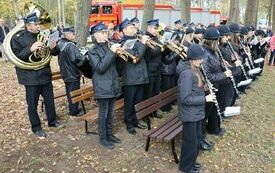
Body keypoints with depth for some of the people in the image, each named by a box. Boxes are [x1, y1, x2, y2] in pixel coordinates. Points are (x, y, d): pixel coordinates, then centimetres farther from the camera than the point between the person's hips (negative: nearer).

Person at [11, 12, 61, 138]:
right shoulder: (18, 38, -9)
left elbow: (54, 53, 13)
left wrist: (53, 48, -11)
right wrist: (30, 49, -28)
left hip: (45, 74, 5)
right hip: (30, 77, -5)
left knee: (49, 99, 15)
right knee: (32, 104, 6)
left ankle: (52, 121, 35)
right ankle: (36, 128, 22)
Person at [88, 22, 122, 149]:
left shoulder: (109, 47, 11)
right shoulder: (93, 51, -8)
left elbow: (116, 65, 16)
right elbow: (100, 68, -21)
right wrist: (111, 52, -23)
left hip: (113, 85, 6)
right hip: (102, 87, -6)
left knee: (110, 112, 15)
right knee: (103, 113, 2)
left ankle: (110, 134, 30)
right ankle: (102, 138, 16)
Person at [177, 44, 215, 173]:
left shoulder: (193, 70, 5)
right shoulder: (187, 73, -26)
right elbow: (185, 98, -28)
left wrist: (204, 88, 5)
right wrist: (205, 99, -23)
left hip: (196, 112, 10)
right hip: (189, 114, -10)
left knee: (196, 139, 22)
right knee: (190, 142, 7)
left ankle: (191, 161, 41)